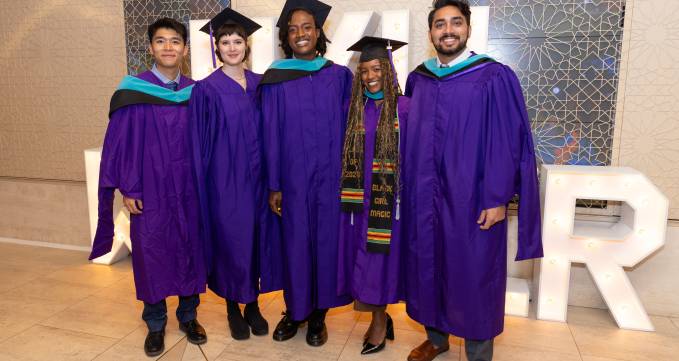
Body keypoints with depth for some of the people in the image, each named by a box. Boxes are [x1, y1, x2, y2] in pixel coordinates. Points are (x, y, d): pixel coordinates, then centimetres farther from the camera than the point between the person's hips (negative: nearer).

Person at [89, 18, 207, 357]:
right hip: (149, 193, -2)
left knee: (191, 253, 11)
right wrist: (127, 189, -8)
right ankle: (155, 323, 28)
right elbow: (119, 142, -4)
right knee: (151, 256, 8)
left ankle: (188, 316, 31)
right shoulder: (133, 91, -4)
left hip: (189, 192, 2)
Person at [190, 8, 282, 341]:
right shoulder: (206, 89, -3)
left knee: (256, 238, 10)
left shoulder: (260, 84, 7)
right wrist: (204, 184, -8)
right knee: (229, 241, 5)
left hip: (256, 176, 4)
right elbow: (200, 143, -4)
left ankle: (253, 305, 27)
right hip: (224, 179, -3)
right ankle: (233, 310, 24)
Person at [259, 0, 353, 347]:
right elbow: (271, 135, -1)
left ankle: (318, 314, 26)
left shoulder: (339, 76, 3)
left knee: (326, 241, 8)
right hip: (293, 177, -1)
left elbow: (347, 128, 5)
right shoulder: (276, 80, 0)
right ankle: (294, 310, 29)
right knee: (295, 243, 8)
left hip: (331, 177, 1)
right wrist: (273, 185, -4)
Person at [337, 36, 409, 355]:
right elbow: (347, 153, 10)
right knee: (361, 257, 10)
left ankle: (379, 319, 24)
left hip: (389, 197, -4)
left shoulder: (404, 107, -7)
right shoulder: (353, 107, 6)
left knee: (380, 256, 3)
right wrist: (350, 193, 4)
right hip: (359, 197, 4)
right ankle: (379, 318, 31)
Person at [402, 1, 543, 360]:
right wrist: (411, 188, 7)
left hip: (472, 199, -4)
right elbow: (410, 138, 10)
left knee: (472, 275, 5)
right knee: (429, 267, 14)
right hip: (425, 198, 5)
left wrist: (497, 198, -13)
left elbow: (507, 142, -9)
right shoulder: (417, 79, 7)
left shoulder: (495, 77, -6)